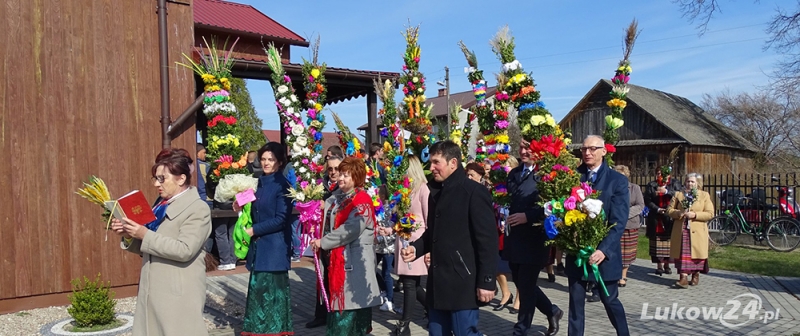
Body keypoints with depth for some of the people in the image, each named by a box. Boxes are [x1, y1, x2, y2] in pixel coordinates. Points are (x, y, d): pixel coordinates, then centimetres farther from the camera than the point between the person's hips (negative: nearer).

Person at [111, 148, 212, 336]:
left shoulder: (198, 209, -10)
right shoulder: (161, 206, 13)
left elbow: (185, 250, -21)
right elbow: (146, 249, 18)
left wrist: (145, 235, -21)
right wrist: (129, 236, -1)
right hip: (152, 293, 8)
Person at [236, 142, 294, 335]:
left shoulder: (282, 185, -12)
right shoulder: (261, 183, 11)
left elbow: (281, 219, -16)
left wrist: (254, 230, -14)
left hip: (274, 246, -7)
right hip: (259, 245, 8)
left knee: (272, 289, 0)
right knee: (259, 289, 12)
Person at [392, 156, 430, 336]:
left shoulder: (422, 189, -9)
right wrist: (389, 229, 3)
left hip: (417, 241, -7)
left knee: (410, 283, -1)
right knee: (413, 283, 12)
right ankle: (431, 309, 32)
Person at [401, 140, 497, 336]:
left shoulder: (473, 192, -11)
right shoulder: (436, 192, 14)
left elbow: (487, 239, -14)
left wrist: (486, 281, -16)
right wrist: (416, 248, 5)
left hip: (462, 283, -8)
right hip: (438, 281, 8)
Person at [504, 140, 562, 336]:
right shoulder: (514, 173, 13)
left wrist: (527, 216, -23)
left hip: (533, 240, -8)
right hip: (514, 239, 8)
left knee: (526, 286, 3)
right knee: (520, 283, 16)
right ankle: (552, 311, 37)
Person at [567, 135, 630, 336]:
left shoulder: (617, 181, -3)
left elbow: (619, 222, -9)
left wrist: (604, 249, -19)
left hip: (604, 253, -2)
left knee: (610, 300, 9)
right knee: (575, 302, 9)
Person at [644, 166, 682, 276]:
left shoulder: (675, 183, 7)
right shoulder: (651, 185, 7)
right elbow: (647, 200, 0)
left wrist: (666, 191, -20)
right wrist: (658, 209, -12)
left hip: (670, 218, 0)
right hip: (656, 218, 0)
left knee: (669, 242, 1)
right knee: (657, 242, -1)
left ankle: (667, 265, 12)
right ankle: (659, 266, 3)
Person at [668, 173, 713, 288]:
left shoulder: (705, 195, 7)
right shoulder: (678, 195, 12)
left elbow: (710, 214, -1)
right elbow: (670, 210, 8)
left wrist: (695, 215, -15)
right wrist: (679, 213, -12)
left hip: (697, 231, -1)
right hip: (681, 231, 1)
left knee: (696, 254, 5)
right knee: (682, 254, -4)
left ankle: (696, 275, 24)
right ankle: (684, 278, -5)